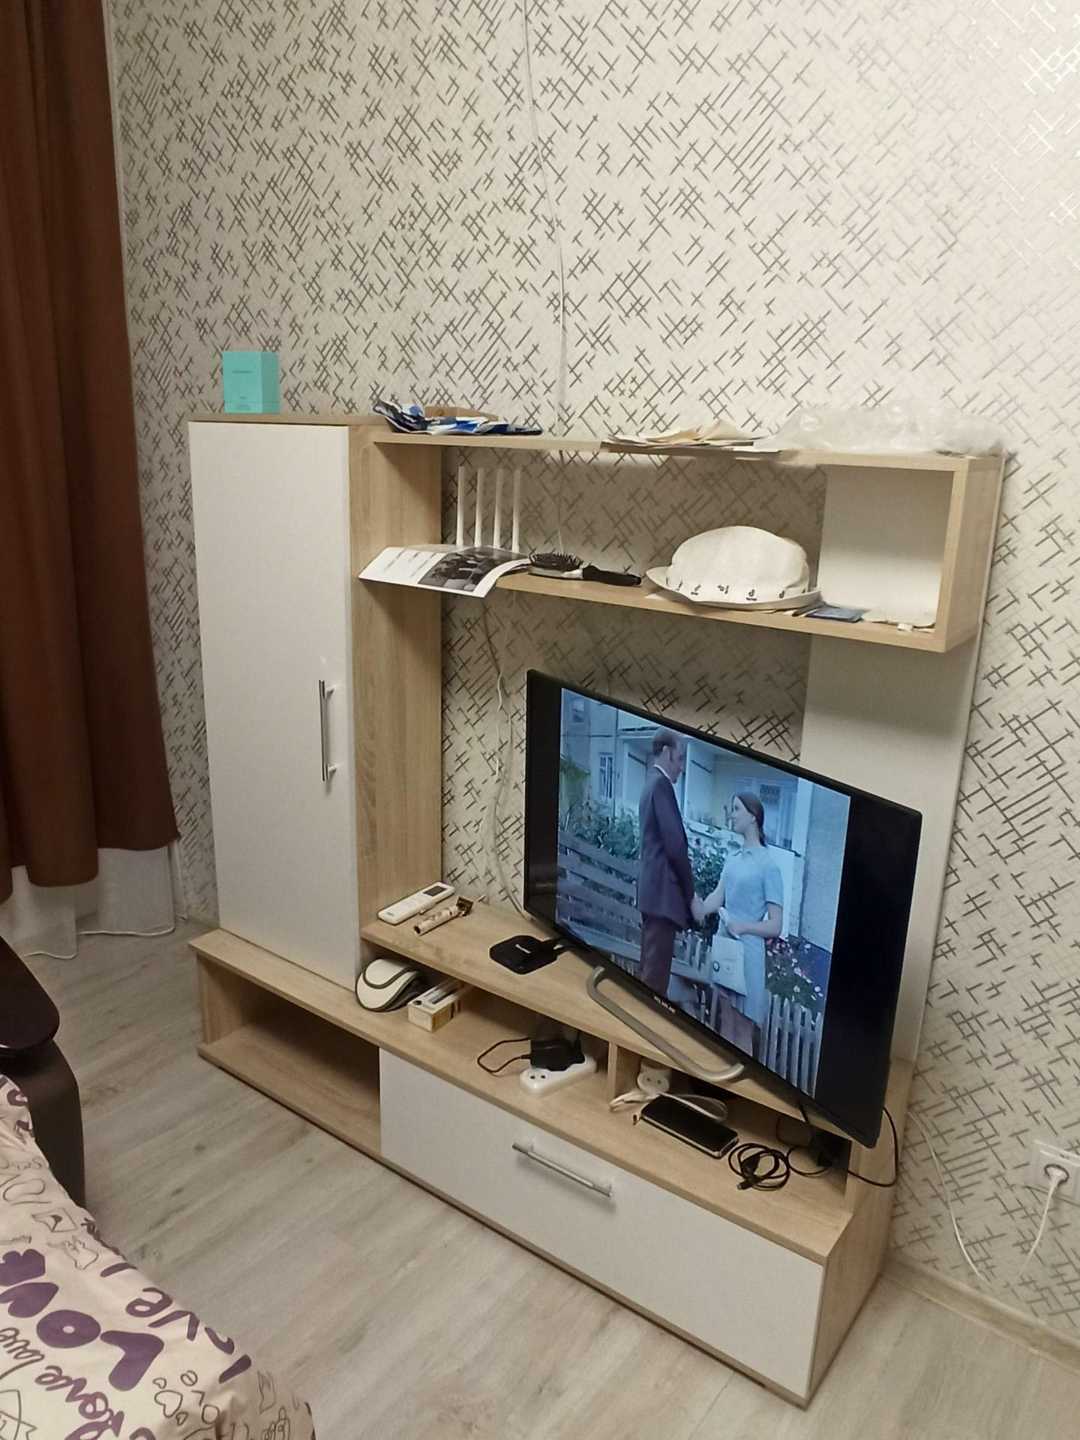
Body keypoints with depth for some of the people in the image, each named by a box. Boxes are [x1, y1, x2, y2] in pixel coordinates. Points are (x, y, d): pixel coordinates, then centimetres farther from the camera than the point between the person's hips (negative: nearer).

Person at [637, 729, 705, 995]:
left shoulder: (652, 784, 18)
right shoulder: (661, 784, -11)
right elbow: (675, 846, -18)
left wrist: (686, 893, 15)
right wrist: (691, 895, -9)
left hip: (652, 891, 10)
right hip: (662, 893, -10)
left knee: (648, 972, 13)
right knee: (655, 978, -8)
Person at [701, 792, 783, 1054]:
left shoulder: (768, 865, -9)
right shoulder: (733, 861, 11)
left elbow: (776, 926, -10)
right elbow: (716, 899, 2)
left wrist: (743, 926, -23)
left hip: (748, 956, -6)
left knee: (742, 1032, 1)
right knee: (726, 1024, 13)